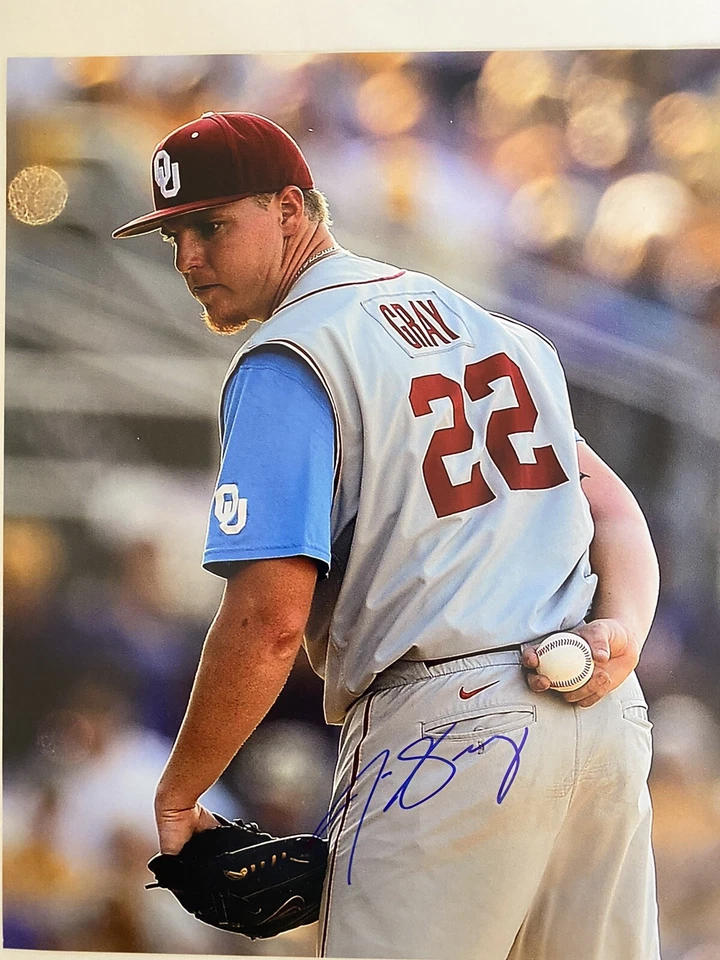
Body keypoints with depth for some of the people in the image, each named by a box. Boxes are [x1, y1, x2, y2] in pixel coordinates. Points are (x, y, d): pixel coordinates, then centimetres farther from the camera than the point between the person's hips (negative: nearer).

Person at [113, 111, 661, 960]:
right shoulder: (486, 324, 20)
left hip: (448, 728, -7)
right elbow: (611, 502, 14)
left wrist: (177, 796, -3)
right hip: (612, 723, 8)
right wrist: (621, 632, -4)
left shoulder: (286, 362, -5)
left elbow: (268, 620, -14)